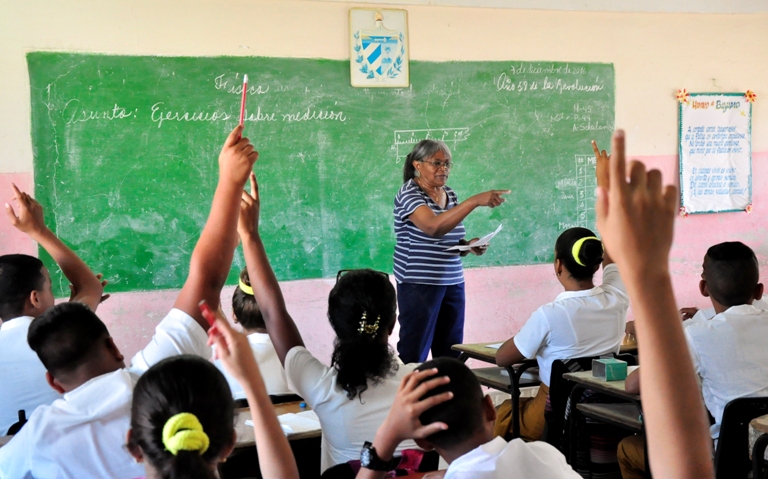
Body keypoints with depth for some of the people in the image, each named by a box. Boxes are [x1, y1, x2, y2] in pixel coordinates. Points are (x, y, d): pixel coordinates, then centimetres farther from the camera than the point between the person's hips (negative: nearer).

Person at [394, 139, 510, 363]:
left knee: (451, 354, 9)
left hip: (453, 283, 7)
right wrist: (475, 201, -33)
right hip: (419, 284, -7)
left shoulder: (450, 194, 11)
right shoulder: (409, 193, -10)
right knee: (414, 354, -4)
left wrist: (468, 245, 0)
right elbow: (434, 227, -29)